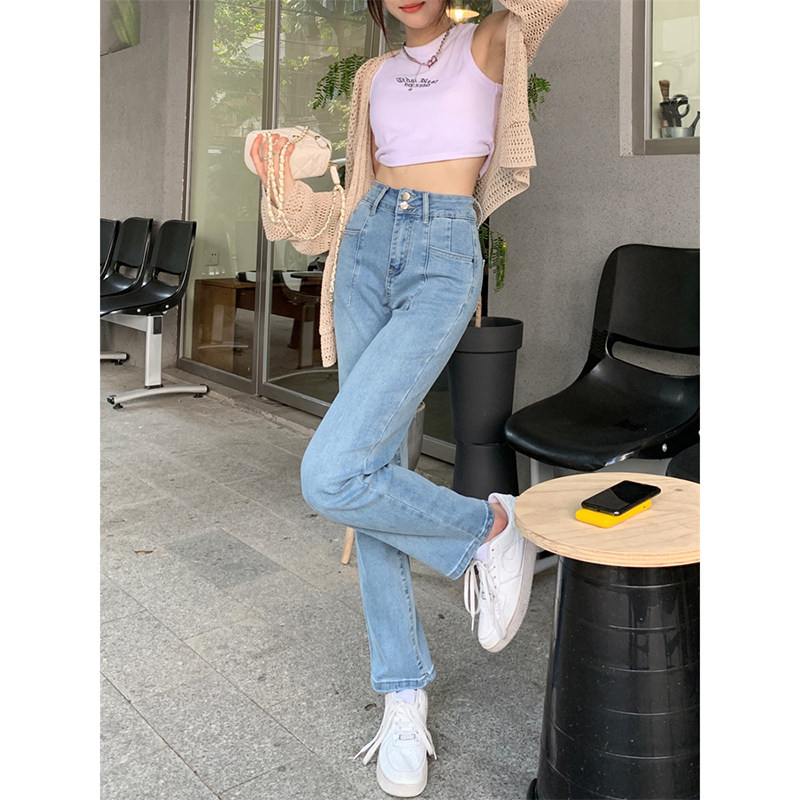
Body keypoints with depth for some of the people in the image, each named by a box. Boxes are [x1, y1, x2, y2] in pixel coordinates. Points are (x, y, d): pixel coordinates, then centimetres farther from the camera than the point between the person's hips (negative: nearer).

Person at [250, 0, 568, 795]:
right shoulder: (373, 76, 20)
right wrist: (286, 184, 3)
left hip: (444, 259, -5)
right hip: (368, 250, 6)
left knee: (333, 475, -22)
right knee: (373, 469, 0)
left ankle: (488, 526, 4)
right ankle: (404, 697, 12)